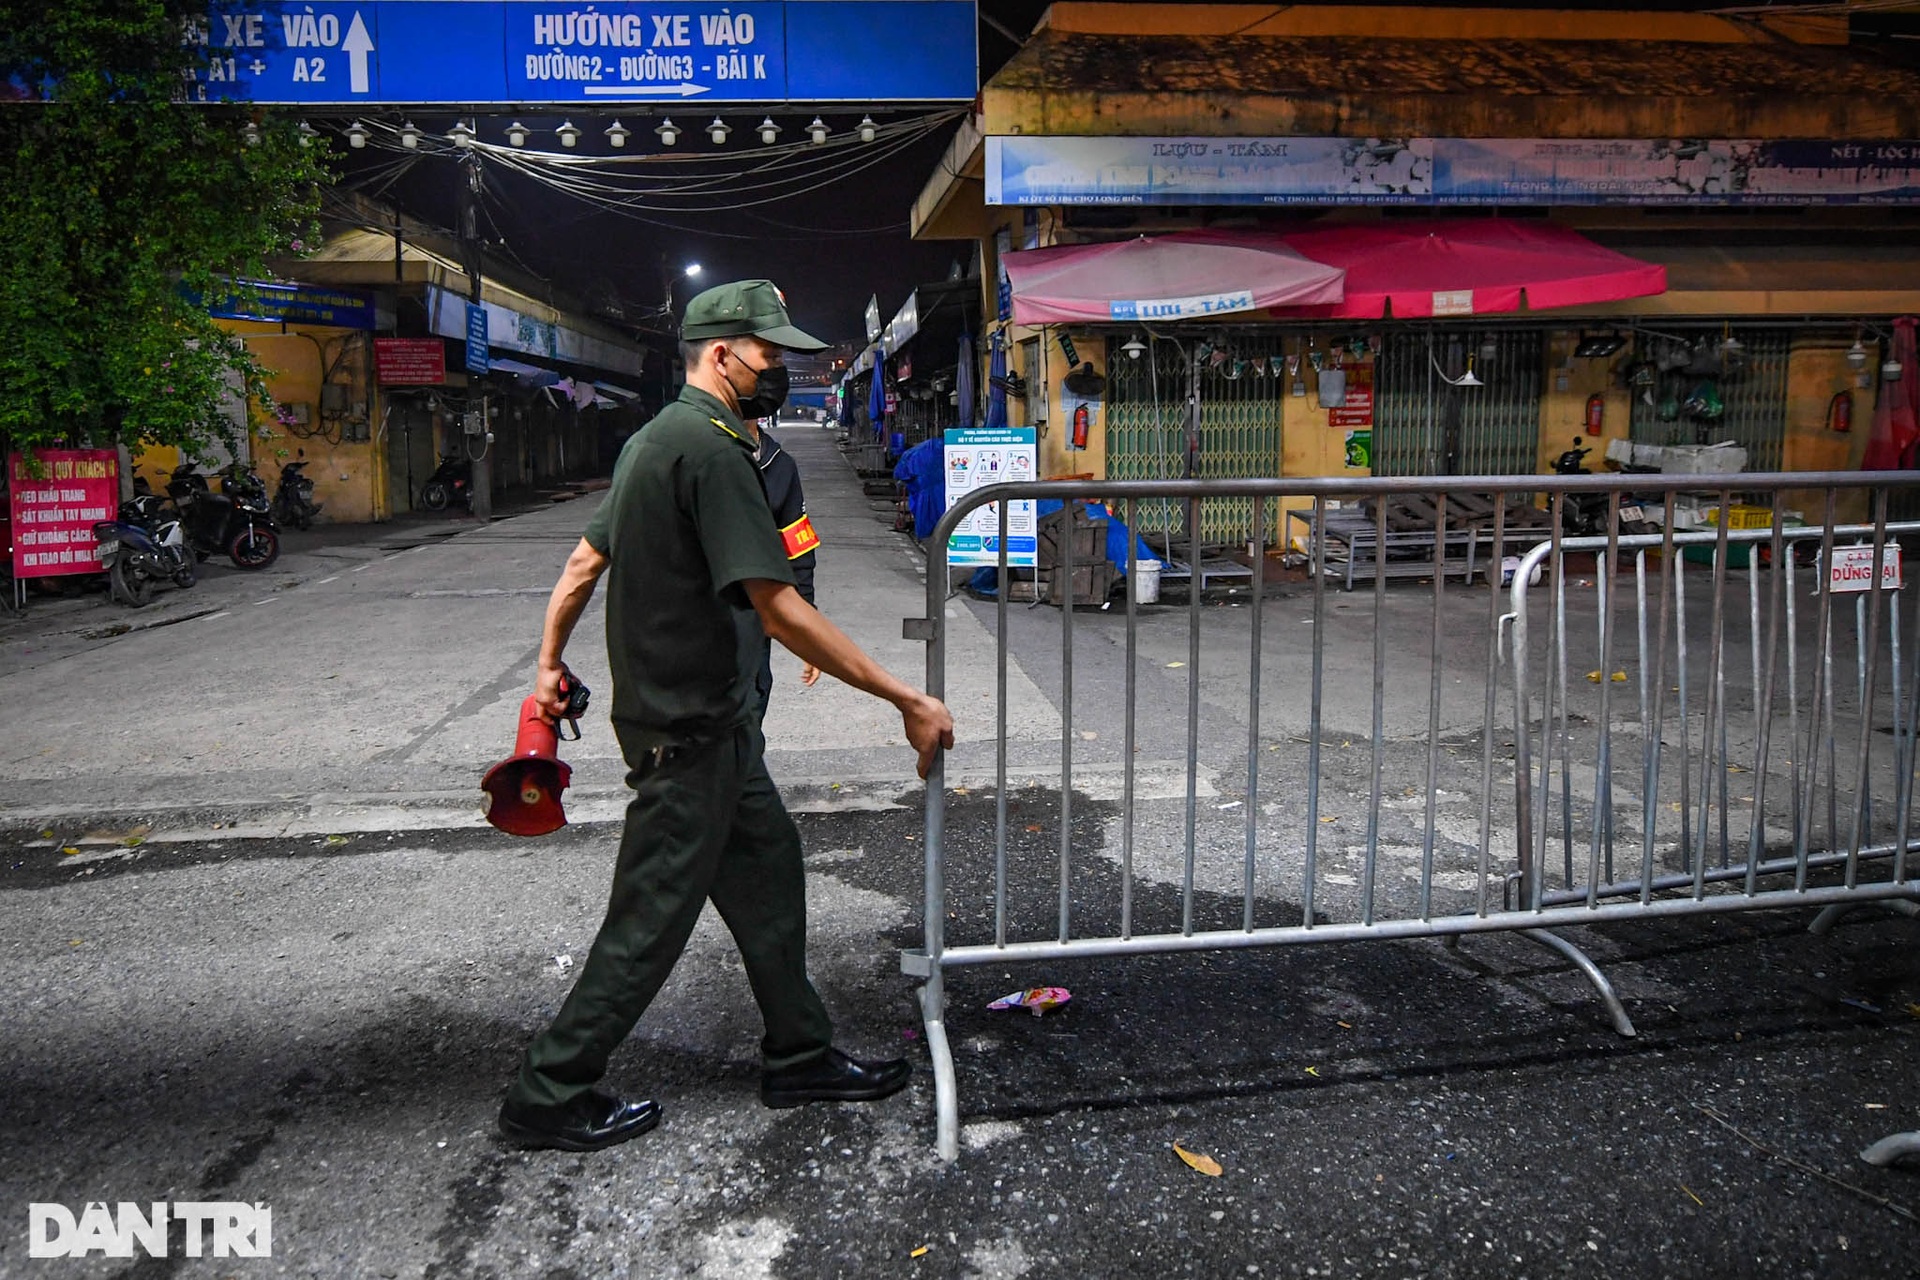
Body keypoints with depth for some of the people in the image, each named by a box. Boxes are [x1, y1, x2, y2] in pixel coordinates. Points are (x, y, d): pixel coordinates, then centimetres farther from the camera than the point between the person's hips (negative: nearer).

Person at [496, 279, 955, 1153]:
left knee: (767, 873, 16)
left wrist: (549, 664, 27)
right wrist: (907, 701, -25)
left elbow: (585, 562, 18)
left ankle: (797, 1058, 29)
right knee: (652, 919, 2)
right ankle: (549, 1097, 17)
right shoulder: (710, 449, -21)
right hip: (688, 729, -10)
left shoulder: (655, 440, 12)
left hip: (712, 721, 10)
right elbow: (778, 609, -27)